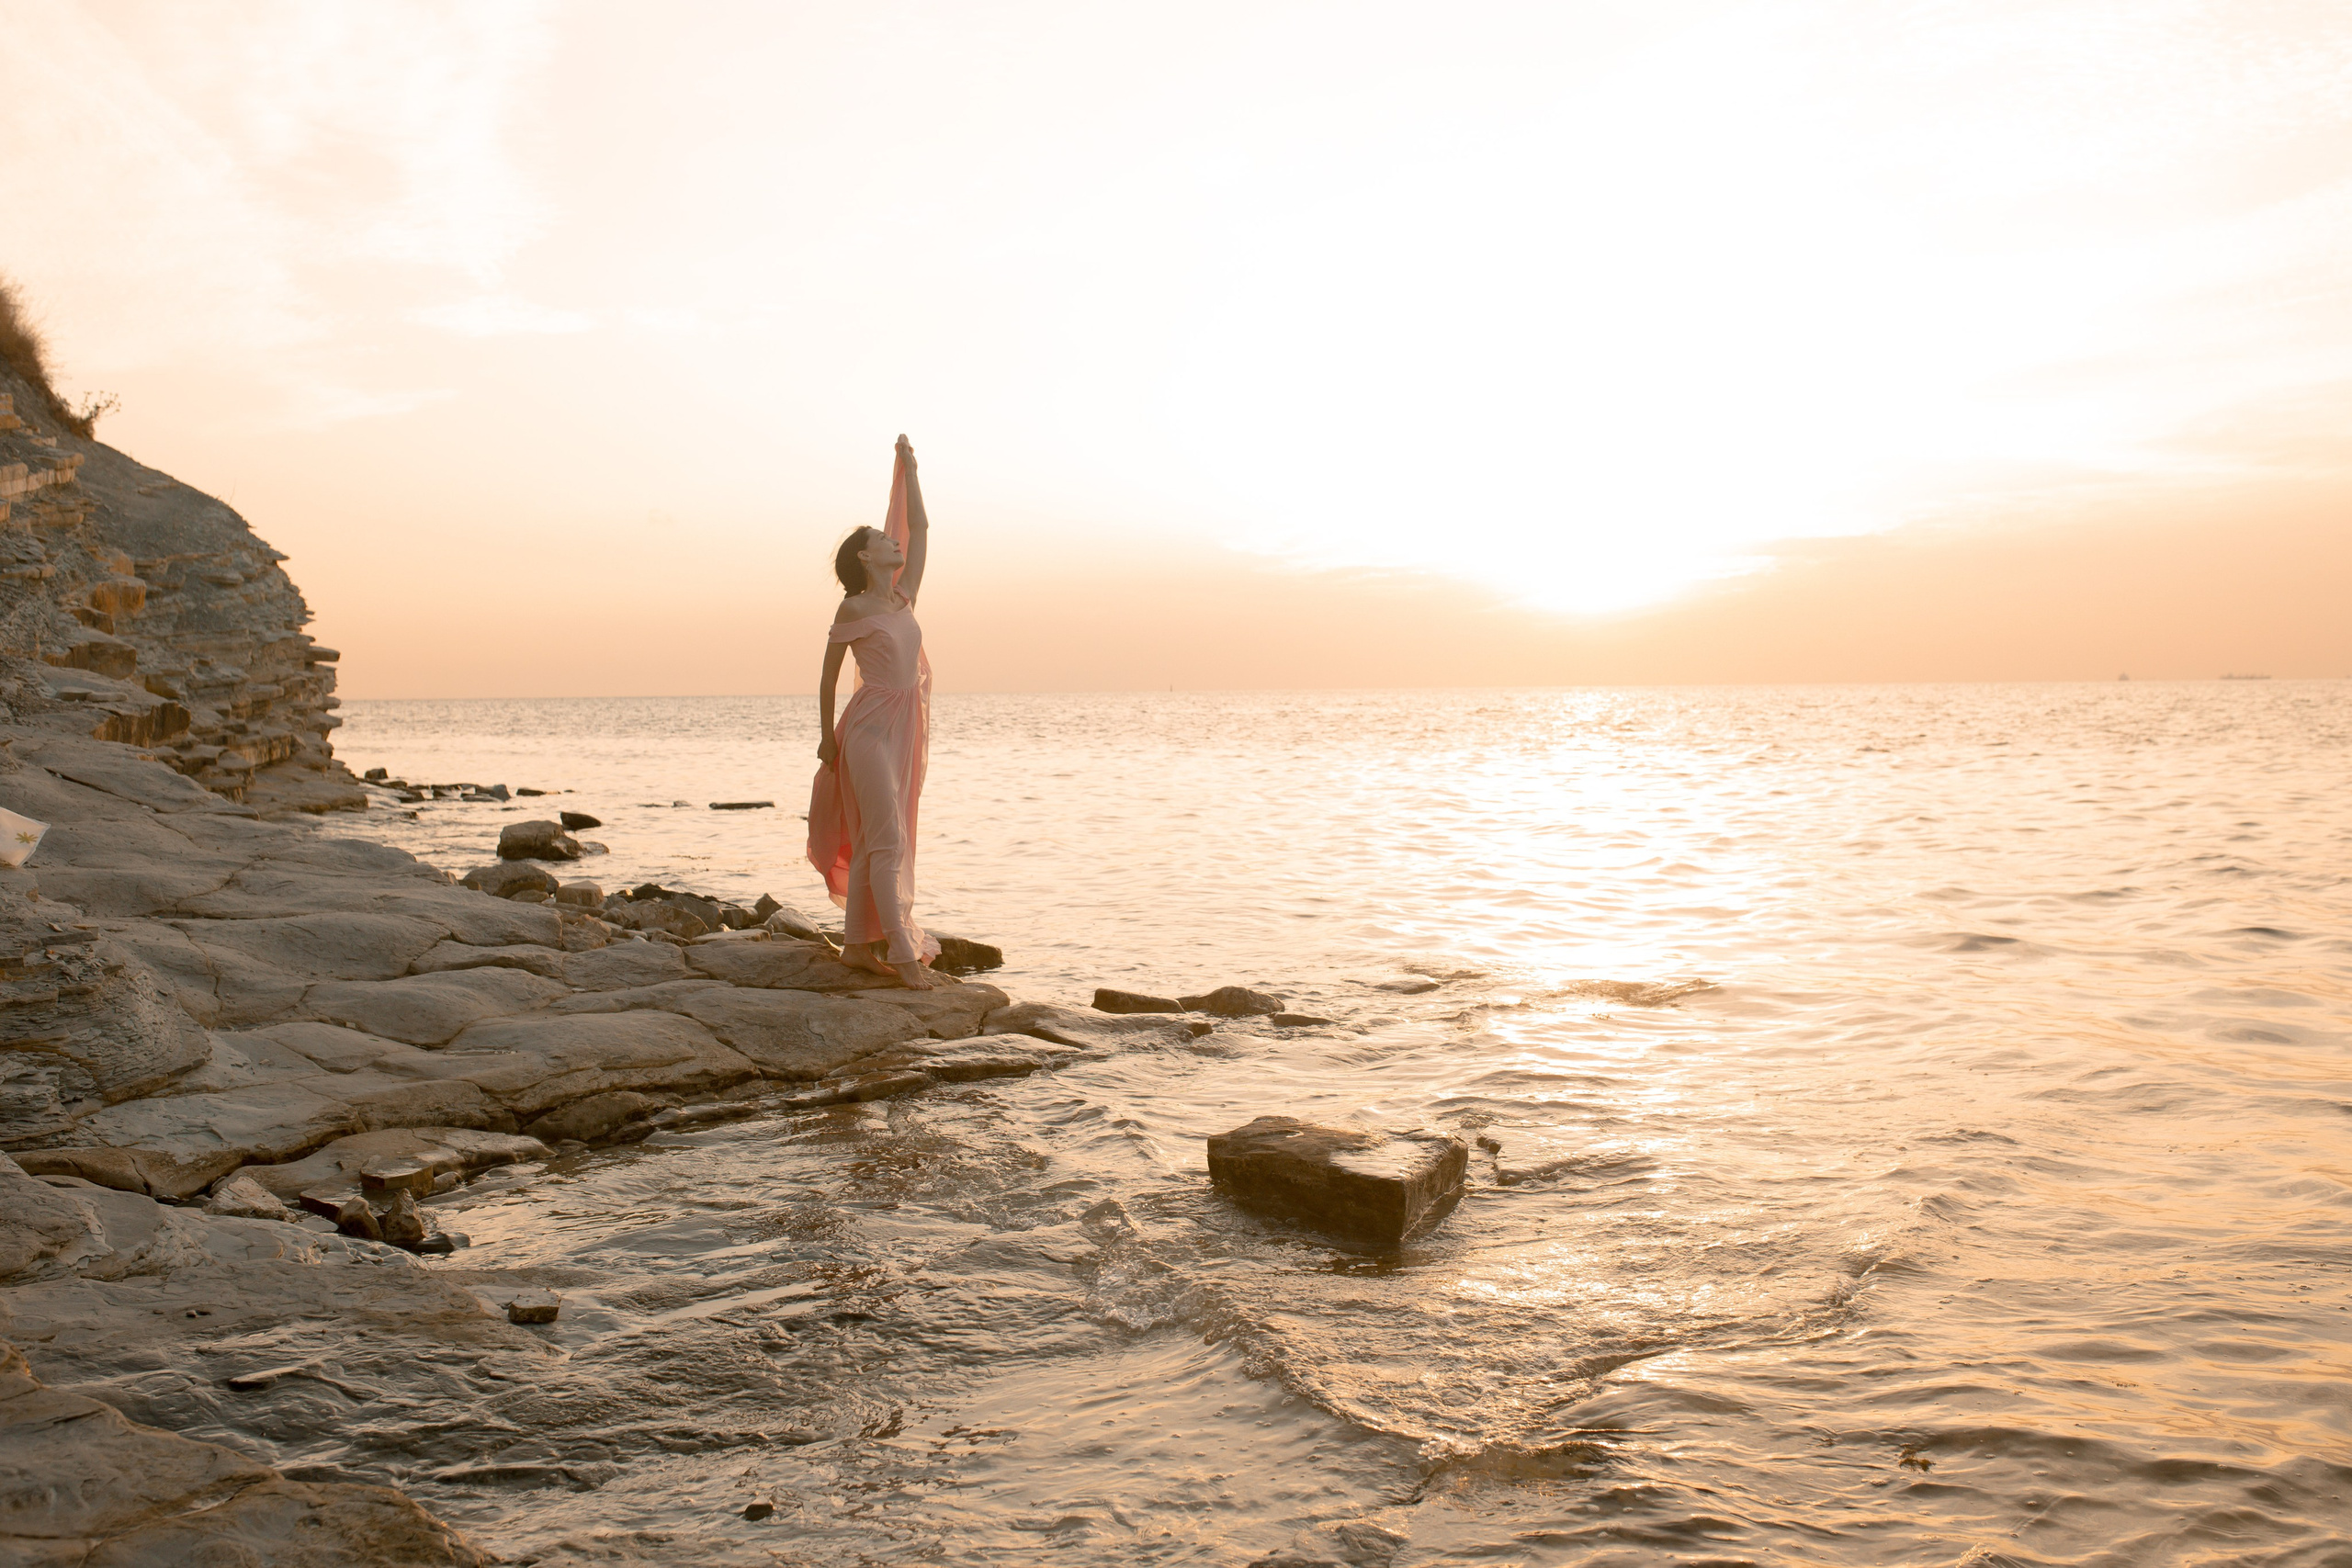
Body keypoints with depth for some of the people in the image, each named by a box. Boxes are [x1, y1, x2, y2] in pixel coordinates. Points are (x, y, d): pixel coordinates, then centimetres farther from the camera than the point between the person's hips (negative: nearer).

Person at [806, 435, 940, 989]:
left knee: (873, 839, 10)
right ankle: (902, 954, -13)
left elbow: (920, 529, 14)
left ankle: (857, 943, 17)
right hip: (870, 728, -7)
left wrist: (909, 469, 13)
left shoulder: (904, 598, 11)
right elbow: (829, 675, 1)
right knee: (886, 839, -10)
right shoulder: (853, 609, -6)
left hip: (904, 727, 7)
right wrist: (828, 737, 5)